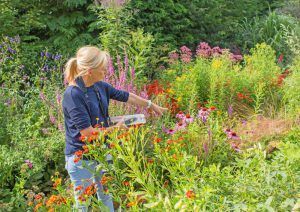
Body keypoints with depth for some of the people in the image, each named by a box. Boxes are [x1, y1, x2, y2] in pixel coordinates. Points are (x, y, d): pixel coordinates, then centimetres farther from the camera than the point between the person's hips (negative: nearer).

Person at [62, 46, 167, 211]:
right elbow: (87, 132, -25)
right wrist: (115, 129, -11)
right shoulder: (73, 94, -25)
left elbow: (126, 96, 14)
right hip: (81, 158, -8)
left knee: (107, 197, 21)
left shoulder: (100, 86, -2)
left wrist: (152, 106, 23)